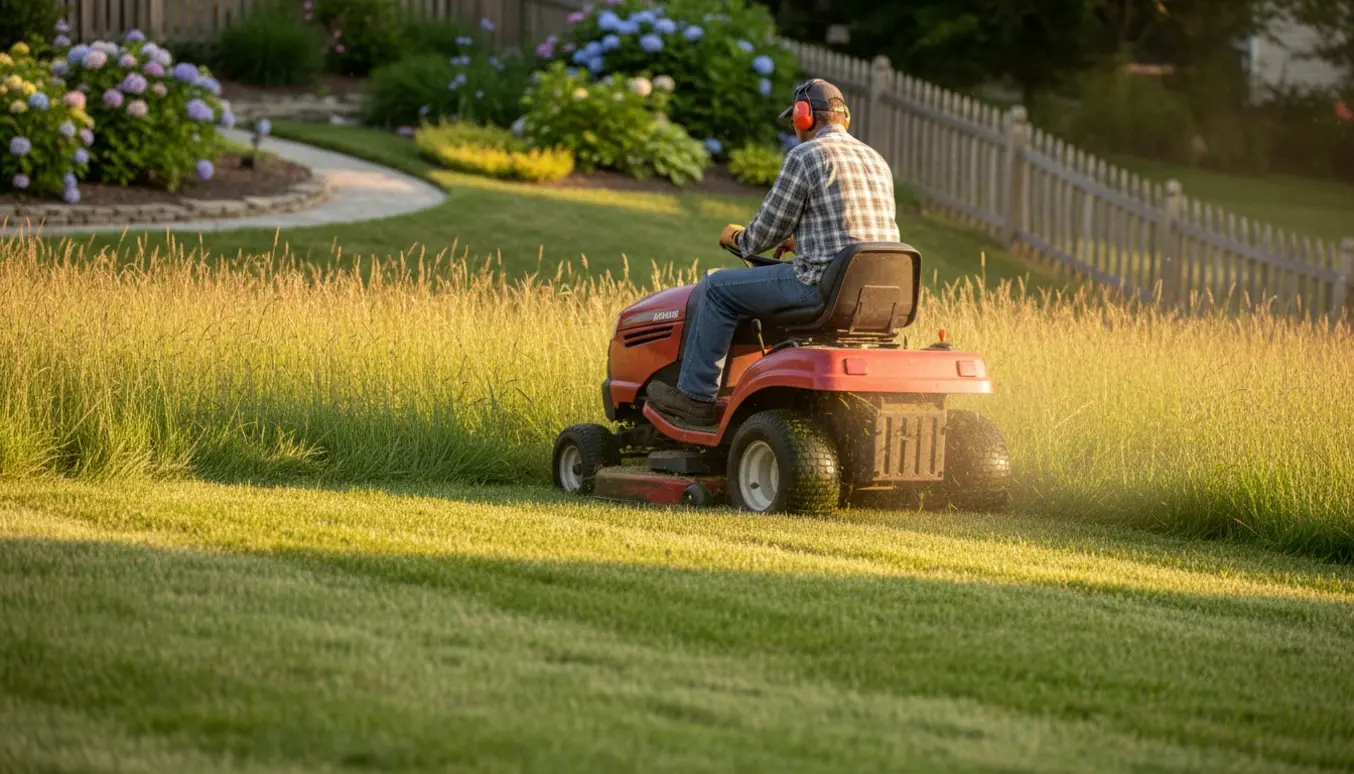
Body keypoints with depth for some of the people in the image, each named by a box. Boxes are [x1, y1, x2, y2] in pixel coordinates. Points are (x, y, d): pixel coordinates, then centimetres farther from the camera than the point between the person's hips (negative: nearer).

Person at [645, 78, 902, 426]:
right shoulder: (876, 161, 18)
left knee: (717, 288, 5)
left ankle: (696, 395, 9)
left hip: (825, 283, -8)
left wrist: (739, 239, 18)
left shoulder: (804, 157, -7)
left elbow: (768, 229, -4)